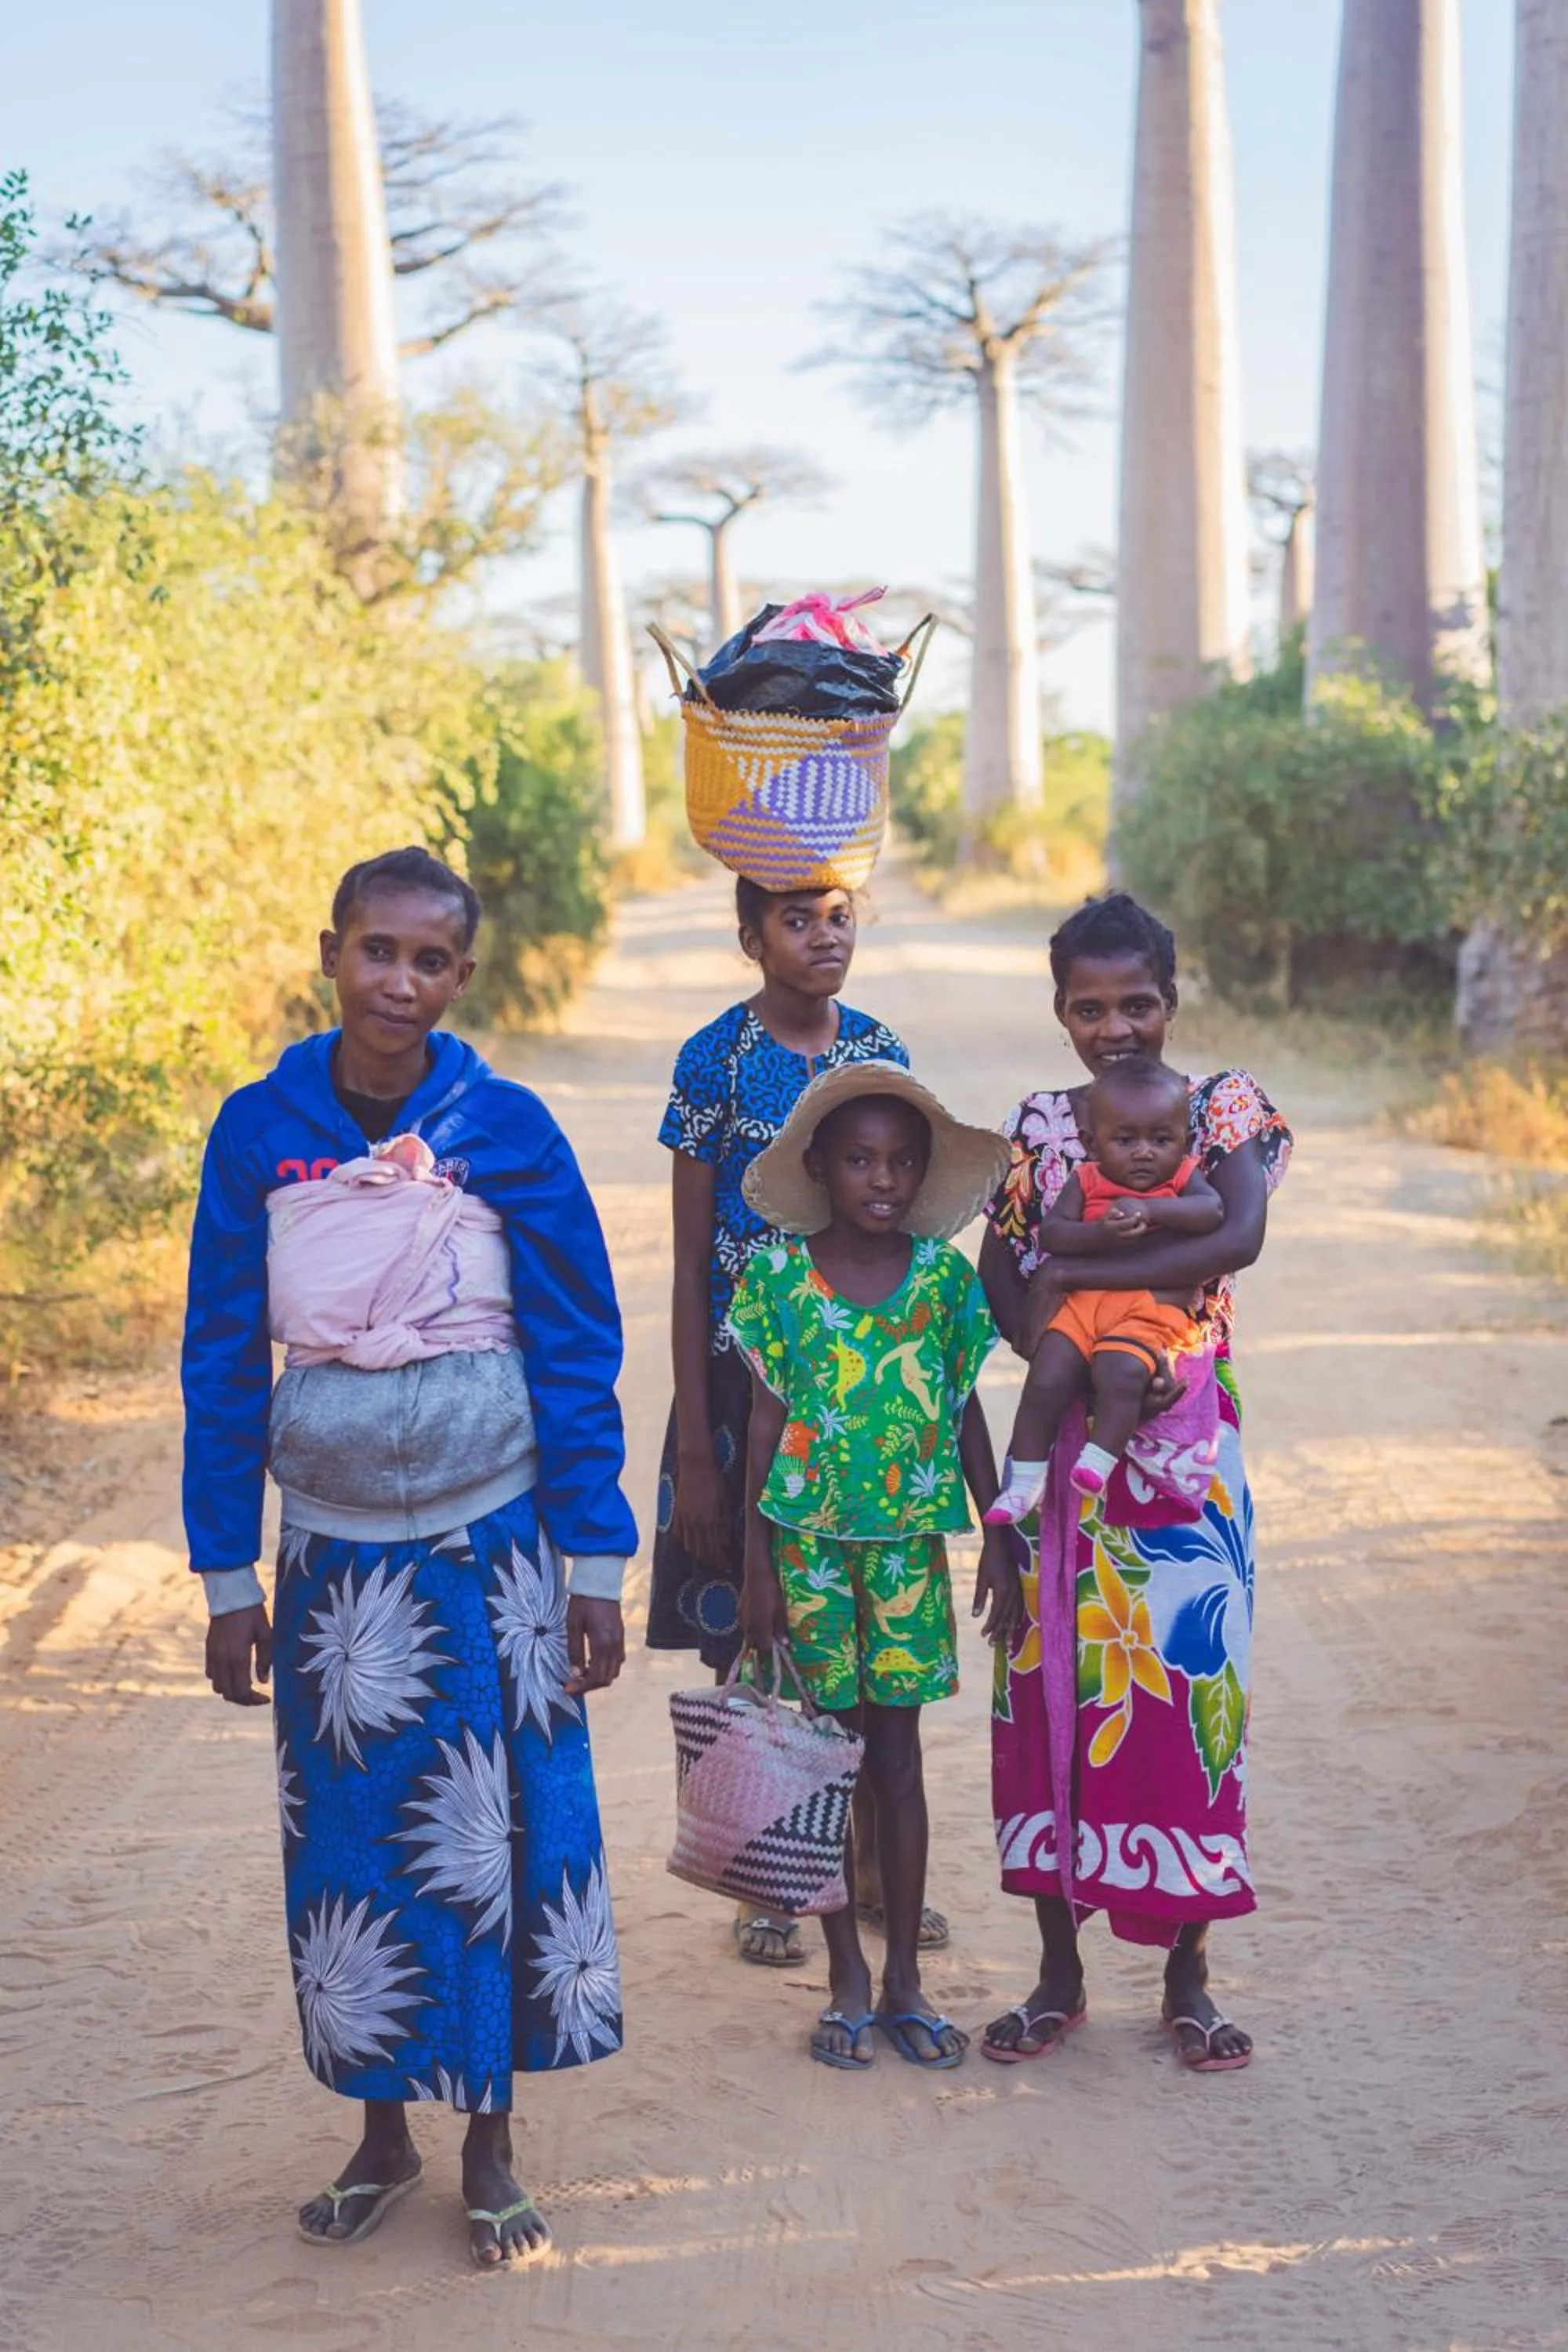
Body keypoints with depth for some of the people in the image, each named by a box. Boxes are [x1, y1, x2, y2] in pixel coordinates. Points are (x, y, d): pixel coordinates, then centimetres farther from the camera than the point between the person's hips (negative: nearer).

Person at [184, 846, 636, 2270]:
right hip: (334, 1550, 1)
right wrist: (227, 1580, 2)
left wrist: (593, 1569, -4)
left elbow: (577, 1352, -3)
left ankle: (490, 2145, 22)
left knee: (493, 1833, 4)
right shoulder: (259, 1131, -3)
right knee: (347, 1842, 8)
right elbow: (222, 1360, 2)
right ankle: (382, 2135, 27)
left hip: (490, 1545, -1)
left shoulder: (508, 1132, -7)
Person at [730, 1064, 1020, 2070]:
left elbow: (967, 1416, 6)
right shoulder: (780, 1278, -5)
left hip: (909, 1541, 1)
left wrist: (998, 1543, 4)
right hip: (808, 1540, -1)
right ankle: (849, 1978, 18)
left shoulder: (944, 1276, 0)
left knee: (897, 1752, 7)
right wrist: (759, 1565, -4)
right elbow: (765, 1424, -2)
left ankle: (906, 1979, 17)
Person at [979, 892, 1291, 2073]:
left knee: (1186, 1680, 1)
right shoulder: (1038, 1124, 6)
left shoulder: (1224, 1108, -1)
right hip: (1063, 1443, 2)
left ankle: (1188, 1975, 16)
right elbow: (996, 1289, 0)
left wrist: (1069, 1276, -20)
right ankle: (1061, 1968, 19)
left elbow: (1238, 1237, -20)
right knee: (1056, 1684, 5)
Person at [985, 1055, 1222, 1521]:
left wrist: (1150, 1210, -22)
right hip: (1083, 1304, 2)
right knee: (1045, 1381, -13)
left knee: (1120, 1373, -30)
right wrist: (1100, 1232, -19)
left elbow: (1213, 1212, -11)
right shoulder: (1086, 1180, 12)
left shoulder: (1184, 1178, 10)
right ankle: (1023, 1479, -1)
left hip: (1152, 1313, -2)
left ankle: (1099, 1459, -17)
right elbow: (1050, 1233, 0)